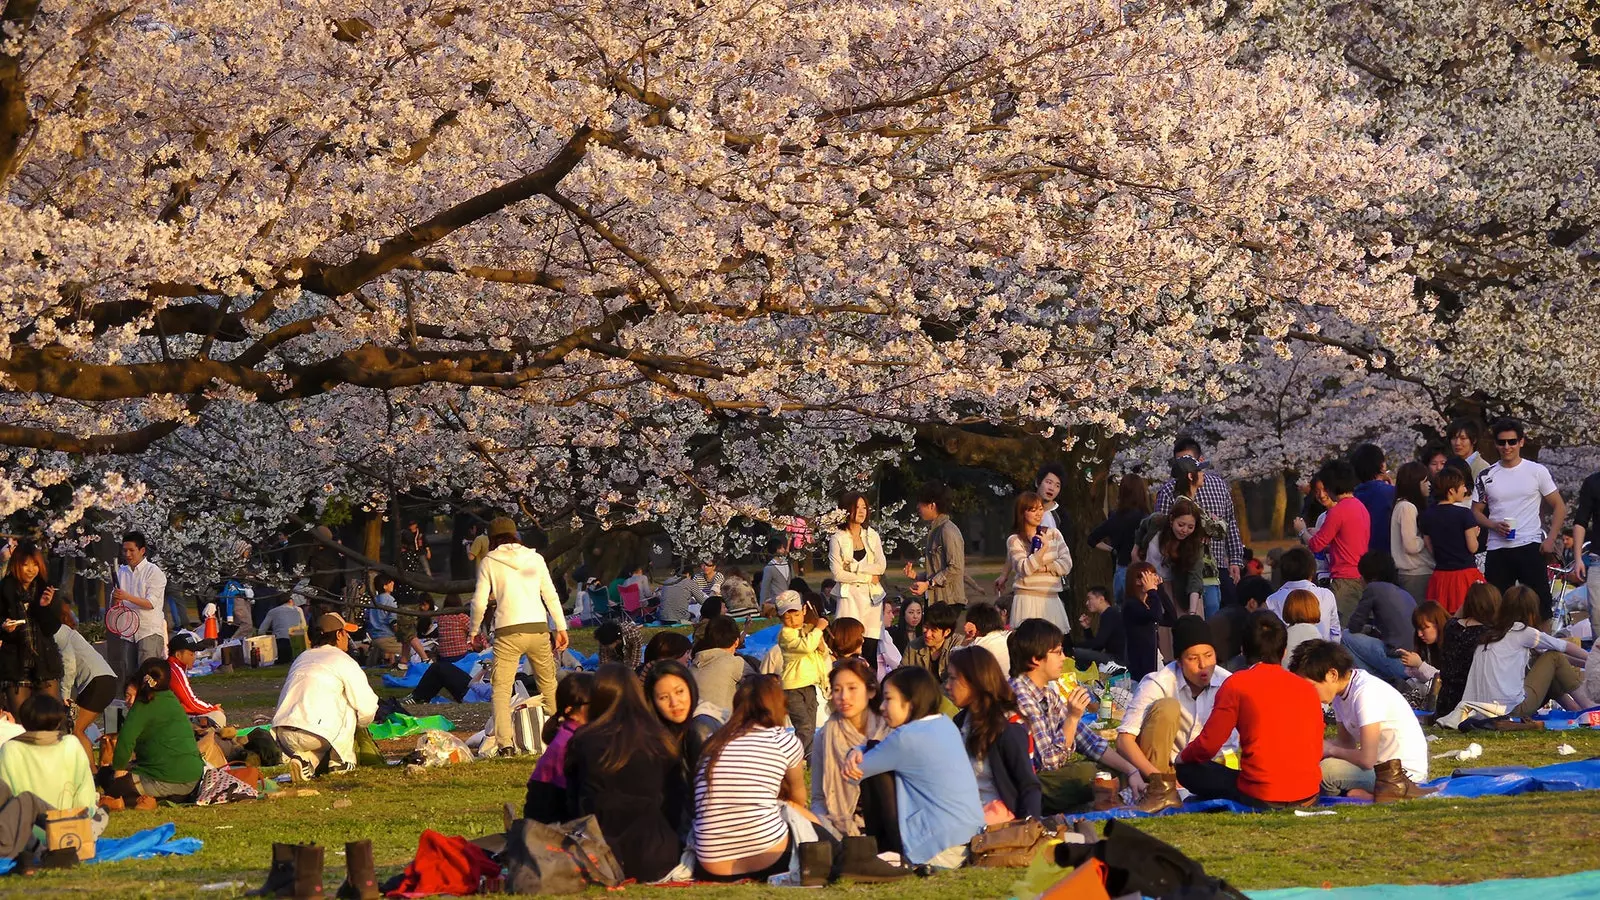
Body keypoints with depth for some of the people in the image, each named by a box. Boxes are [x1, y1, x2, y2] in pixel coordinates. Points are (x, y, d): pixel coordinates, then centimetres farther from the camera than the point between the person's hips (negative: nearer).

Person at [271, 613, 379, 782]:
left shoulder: (301, 658, 25)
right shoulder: (344, 661, 5)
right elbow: (367, 707, 4)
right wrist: (362, 722, 28)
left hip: (283, 737, 6)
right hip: (314, 734, -6)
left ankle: (304, 758, 4)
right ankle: (340, 761, 13)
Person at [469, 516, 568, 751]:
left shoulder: (489, 562, 5)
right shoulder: (534, 558, 12)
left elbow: (479, 602, 3)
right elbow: (551, 595, 11)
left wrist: (473, 630, 18)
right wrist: (561, 627, 17)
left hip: (508, 632, -3)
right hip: (538, 628, 3)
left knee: (501, 688, 0)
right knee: (549, 684, 17)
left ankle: (505, 743, -13)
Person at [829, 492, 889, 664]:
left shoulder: (872, 536, 12)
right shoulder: (838, 539, 1)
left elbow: (881, 566, 2)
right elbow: (838, 574, -7)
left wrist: (853, 568, -7)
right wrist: (868, 577, -5)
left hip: (872, 596, 3)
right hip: (850, 597, -3)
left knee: (871, 648, -3)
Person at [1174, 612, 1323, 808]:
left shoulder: (1237, 684, -2)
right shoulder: (1308, 688, 10)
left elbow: (1209, 744, -4)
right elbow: (1316, 752, 16)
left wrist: (1182, 758, 17)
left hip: (1260, 797, -5)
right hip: (1308, 796, 5)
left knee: (1186, 769, 14)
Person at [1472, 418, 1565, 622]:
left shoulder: (1537, 471, 1)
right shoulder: (1486, 476, 7)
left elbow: (1559, 506, 4)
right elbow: (1476, 511, 13)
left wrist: (1550, 539, -7)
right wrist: (1494, 525, -8)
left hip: (1530, 547, -2)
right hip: (1497, 550, 2)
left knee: (1540, 605, -3)